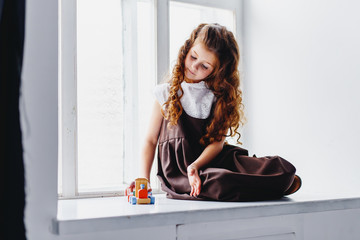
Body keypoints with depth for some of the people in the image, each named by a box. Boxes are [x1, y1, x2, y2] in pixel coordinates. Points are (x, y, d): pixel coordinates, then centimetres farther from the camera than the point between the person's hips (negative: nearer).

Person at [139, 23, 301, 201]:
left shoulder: (219, 95, 8)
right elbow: (151, 140, 8)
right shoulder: (166, 94, 6)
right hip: (178, 171, -2)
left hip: (211, 160, 2)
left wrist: (196, 166, -23)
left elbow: (218, 141, -4)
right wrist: (144, 179, -7)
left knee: (282, 168, -22)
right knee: (219, 182, -37)